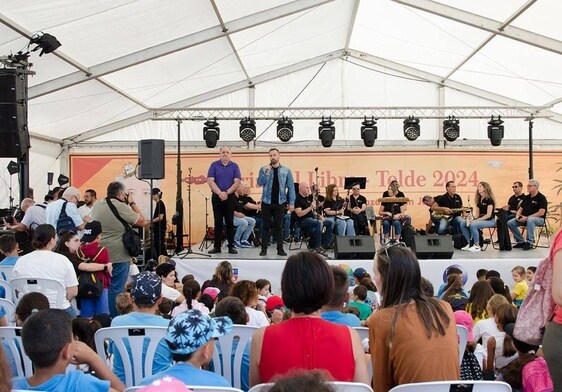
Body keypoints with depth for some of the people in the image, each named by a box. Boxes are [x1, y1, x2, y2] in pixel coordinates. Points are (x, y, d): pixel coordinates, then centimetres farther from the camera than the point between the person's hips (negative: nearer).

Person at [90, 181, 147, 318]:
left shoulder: (97, 205, 4)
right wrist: (132, 203, -1)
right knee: (115, 289, 1)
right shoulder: (122, 207, -17)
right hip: (118, 256, -7)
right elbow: (142, 222, -10)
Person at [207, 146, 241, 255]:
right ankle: (217, 246, 7)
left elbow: (237, 182, -4)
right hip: (217, 197, 0)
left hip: (230, 197, 0)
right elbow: (210, 180, -6)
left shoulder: (234, 166, 4)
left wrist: (227, 192, -13)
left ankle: (231, 246, 6)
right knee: (218, 222, 3)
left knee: (230, 222, 1)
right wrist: (219, 193, -15)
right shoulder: (214, 165, 3)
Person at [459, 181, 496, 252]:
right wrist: (472, 219, -7)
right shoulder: (479, 199, 13)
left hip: (489, 221, -8)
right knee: (462, 224, -11)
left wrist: (476, 220, -21)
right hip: (480, 219, 8)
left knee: (473, 225, -33)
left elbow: (488, 215, -16)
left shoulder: (489, 199, -10)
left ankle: (477, 246, -23)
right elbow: (478, 214, 13)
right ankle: (469, 244, -6)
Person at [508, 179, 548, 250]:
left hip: (538, 219, -7)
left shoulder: (541, 198, -7)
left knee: (530, 220, -42)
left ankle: (530, 242, -32)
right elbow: (520, 209, 19)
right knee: (510, 223, -13)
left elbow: (541, 213, -17)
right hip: (524, 219, 7)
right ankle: (521, 241, -3)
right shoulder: (526, 198, 15)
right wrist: (517, 216, -5)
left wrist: (527, 217, -20)